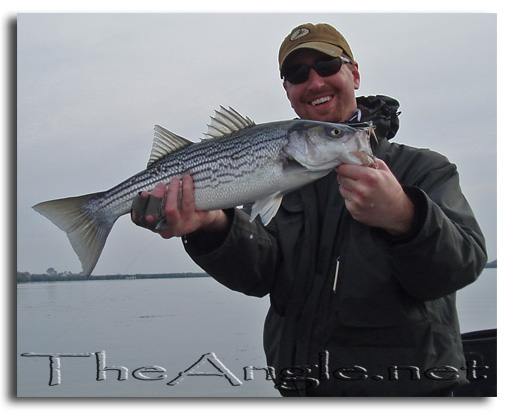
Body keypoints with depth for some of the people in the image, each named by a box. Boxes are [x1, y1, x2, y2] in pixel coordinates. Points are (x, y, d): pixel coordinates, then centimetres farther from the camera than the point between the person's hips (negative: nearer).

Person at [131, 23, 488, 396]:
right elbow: (260, 274, -8)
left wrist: (403, 218, -39)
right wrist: (213, 225, -29)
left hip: (406, 387, -2)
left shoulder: (423, 169, -3)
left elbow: (465, 263, -18)